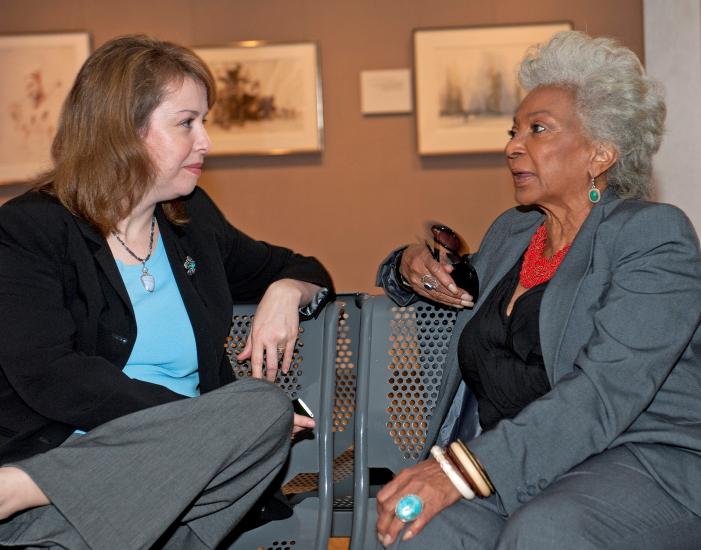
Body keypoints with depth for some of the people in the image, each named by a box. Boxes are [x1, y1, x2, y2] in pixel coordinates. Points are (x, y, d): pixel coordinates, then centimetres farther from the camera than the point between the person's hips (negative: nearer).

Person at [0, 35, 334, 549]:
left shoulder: (193, 218, 17)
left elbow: (299, 269, 29)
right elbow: (50, 379, -13)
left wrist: (285, 292, 3)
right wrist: (198, 419, -19)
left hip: (175, 469, 7)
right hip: (56, 450, -6)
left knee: (268, 407, -28)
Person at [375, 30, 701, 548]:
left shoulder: (655, 234, -4)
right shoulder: (509, 232, 19)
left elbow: (604, 393, -18)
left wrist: (463, 467, -28)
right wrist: (412, 266, 14)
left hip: (644, 462, -4)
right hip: (503, 466, 5)